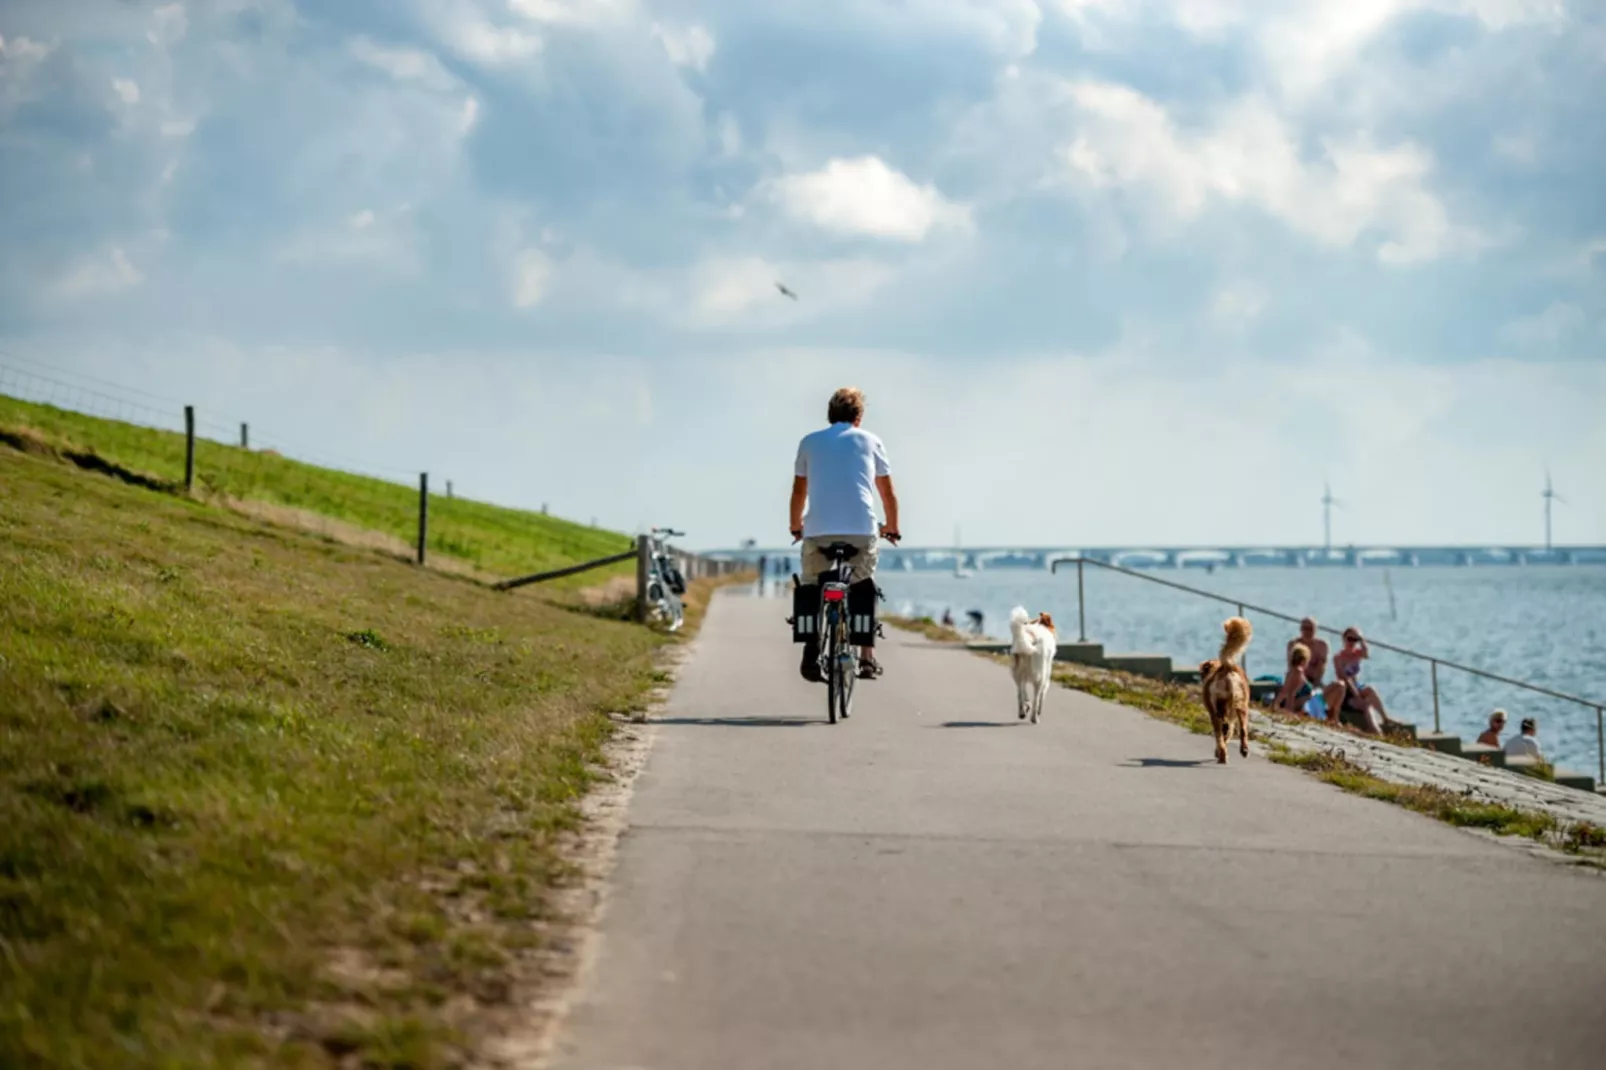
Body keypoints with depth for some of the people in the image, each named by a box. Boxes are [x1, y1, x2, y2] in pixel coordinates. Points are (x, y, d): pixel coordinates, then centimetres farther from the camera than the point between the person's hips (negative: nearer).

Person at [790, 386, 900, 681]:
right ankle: (867, 659, 4)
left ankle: (811, 653, -10)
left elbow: (799, 491, 20)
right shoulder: (870, 441, 15)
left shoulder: (810, 442, 15)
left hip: (818, 531, 0)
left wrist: (795, 527, 36)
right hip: (862, 530, 0)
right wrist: (892, 528, 35)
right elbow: (888, 493, 20)